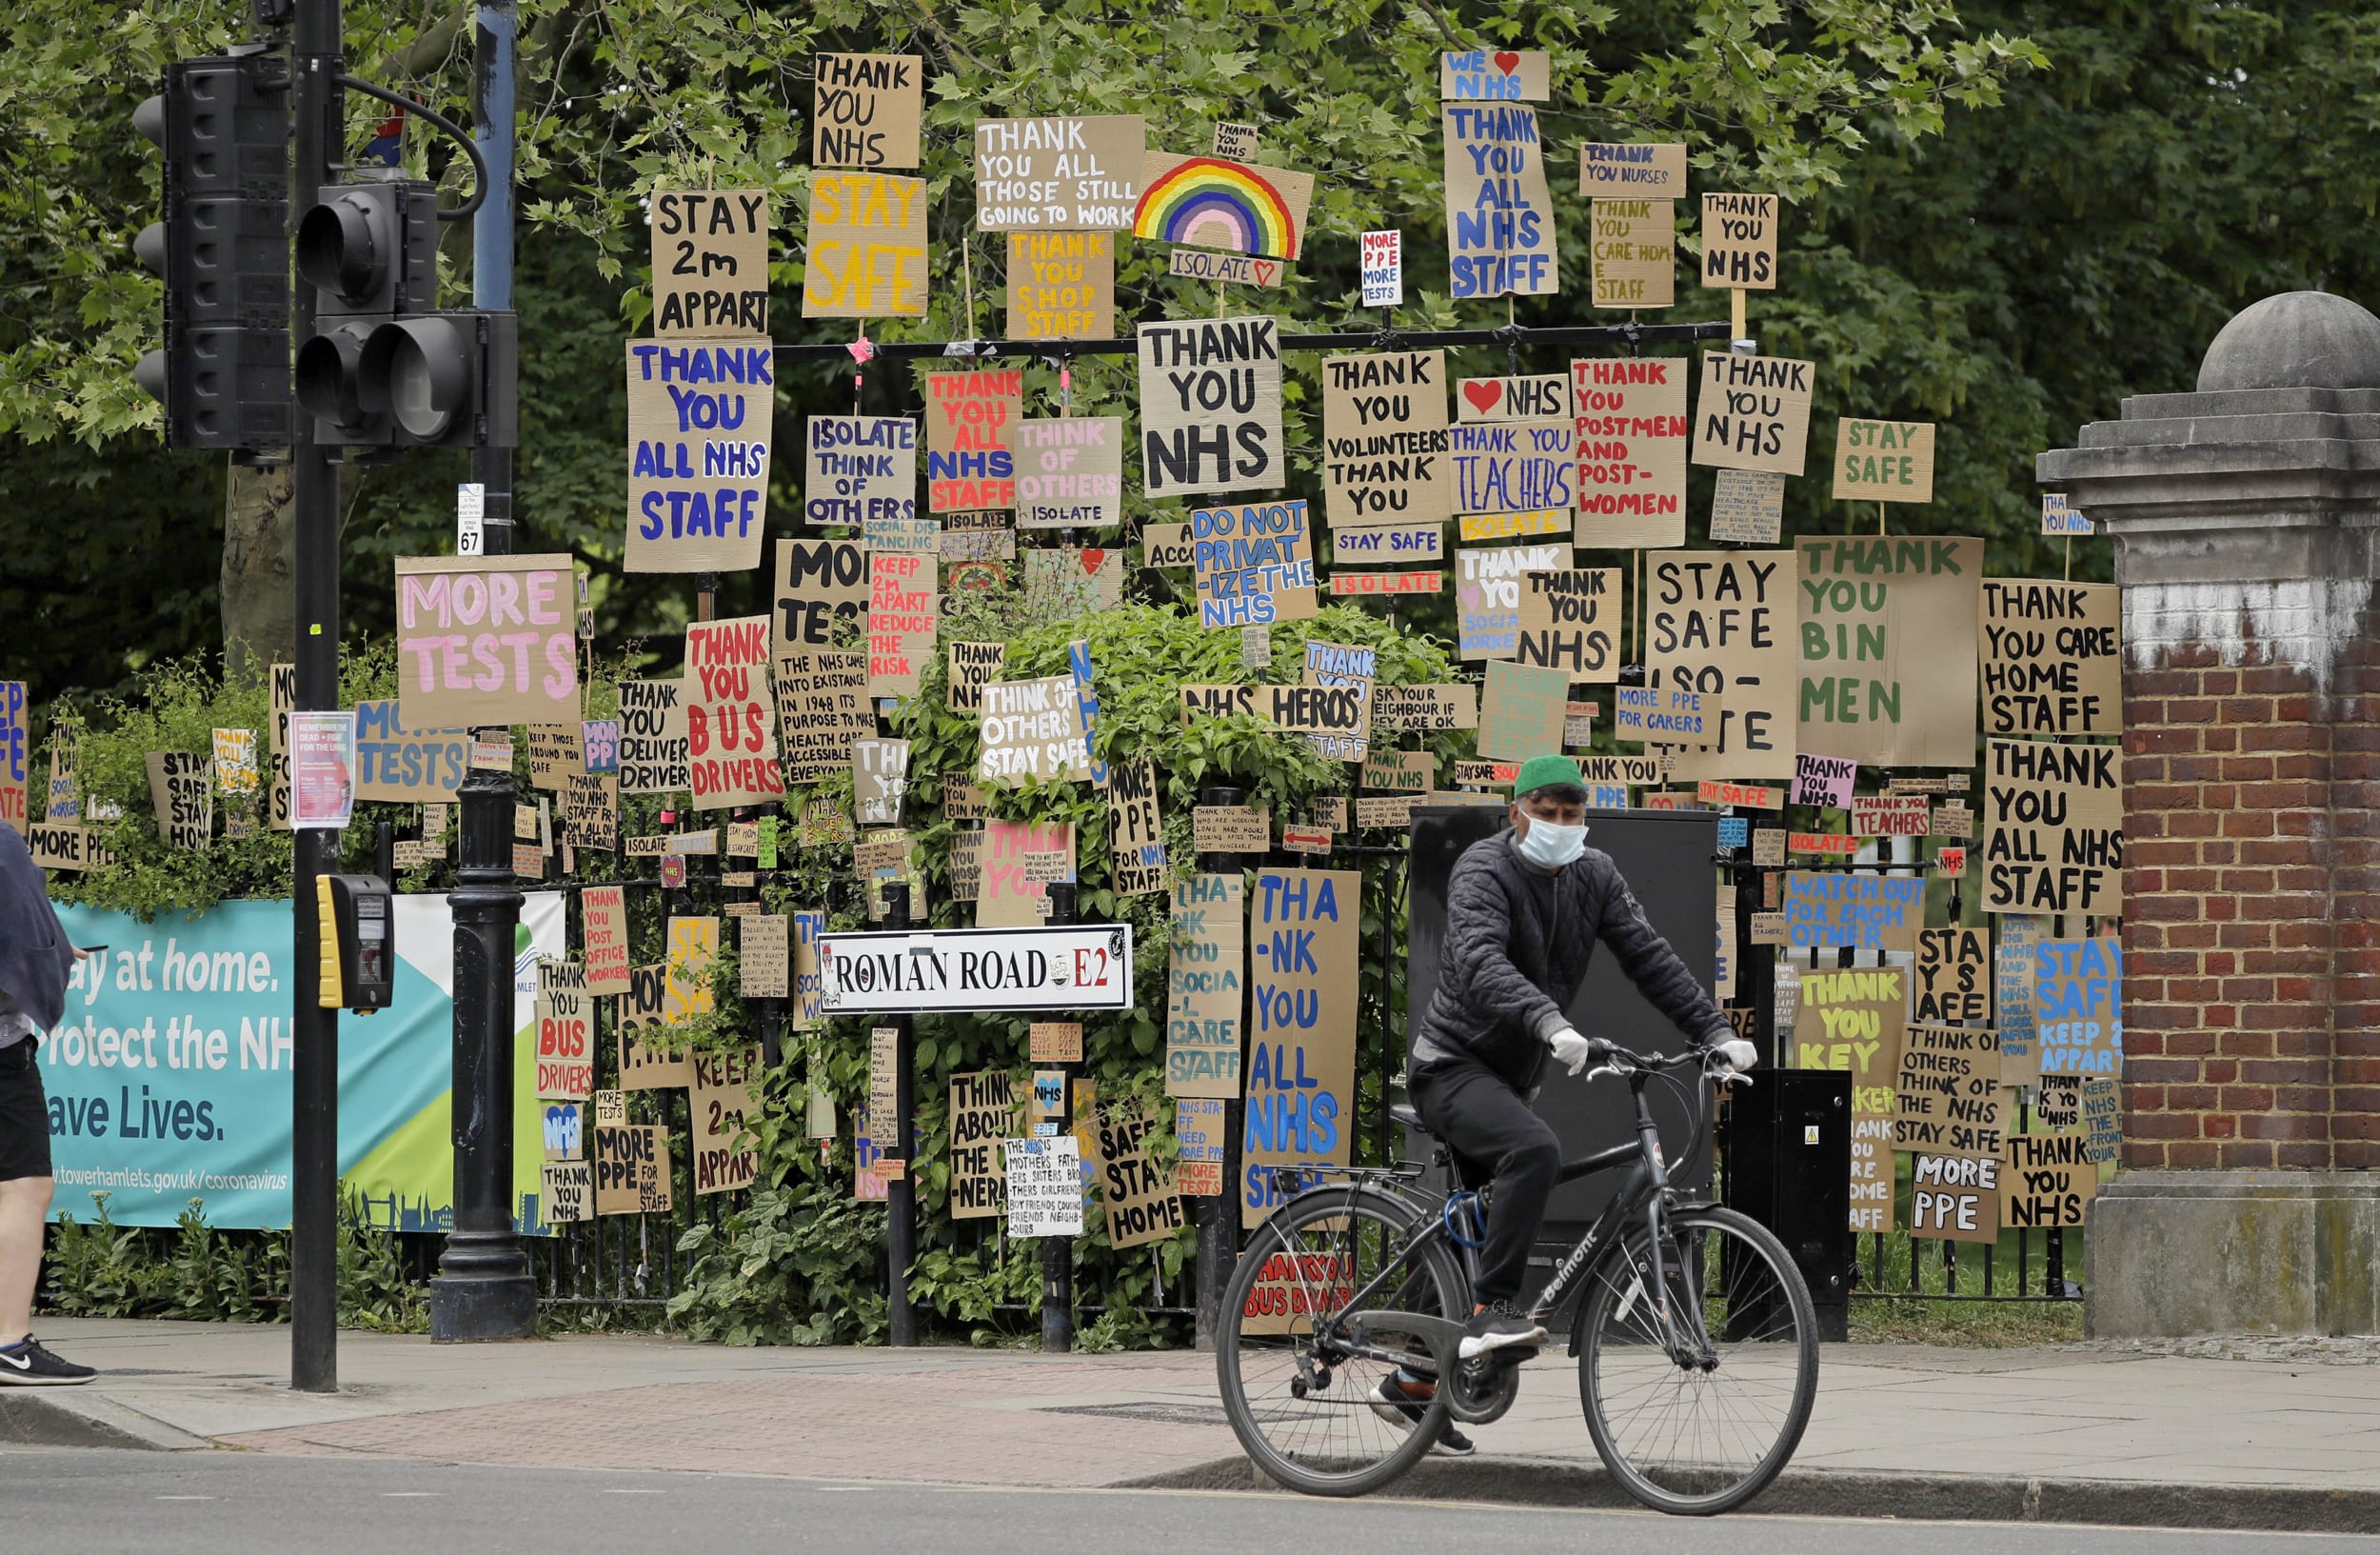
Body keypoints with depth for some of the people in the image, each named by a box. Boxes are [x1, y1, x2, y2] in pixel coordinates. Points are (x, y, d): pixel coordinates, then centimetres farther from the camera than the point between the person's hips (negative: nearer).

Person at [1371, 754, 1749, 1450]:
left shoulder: (1594, 877, 4)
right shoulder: (1484, 871, -18)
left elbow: (1650, 958, 0)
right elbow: (1482, 964, -36)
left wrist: (1716, 1032, -12)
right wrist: (1551, 1023, -52)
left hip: (1509, 1074, 8)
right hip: (1453, 1065, -8)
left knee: (1481, 1231, 12)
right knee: (1533, 1151, -35)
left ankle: (1413, 1384, 24)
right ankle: (1494, 1312, -33)